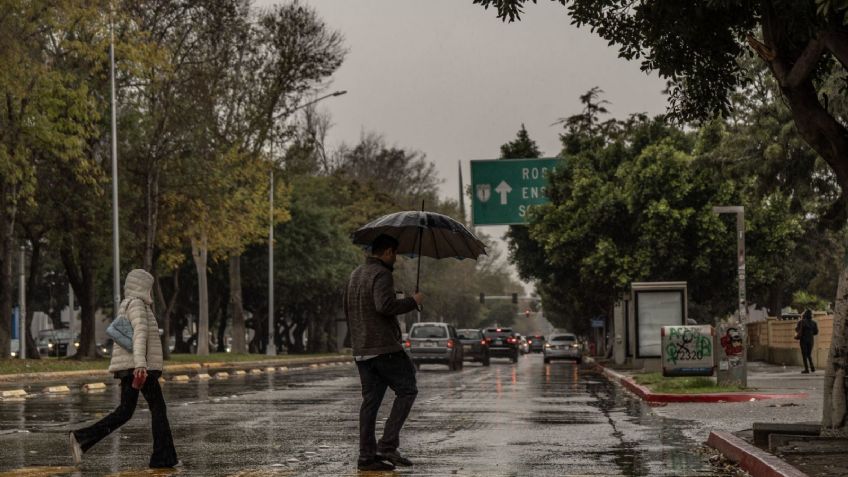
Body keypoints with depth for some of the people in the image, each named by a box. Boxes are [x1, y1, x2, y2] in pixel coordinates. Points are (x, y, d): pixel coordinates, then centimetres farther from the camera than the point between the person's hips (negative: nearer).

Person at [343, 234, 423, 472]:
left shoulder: (355, 275, 19)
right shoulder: (382, 274, -11)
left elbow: (348, 310, 24)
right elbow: (385, 305, -27)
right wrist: (412, 301, -15)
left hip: (361, 351, 9)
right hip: (384, 347, -9)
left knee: (370, 401, 7)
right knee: (407, 390, -1)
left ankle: (366, 456, 4)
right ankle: (388, 445, -9)